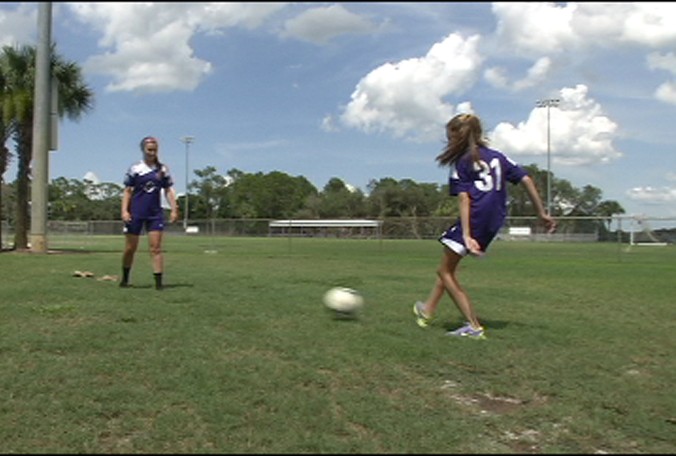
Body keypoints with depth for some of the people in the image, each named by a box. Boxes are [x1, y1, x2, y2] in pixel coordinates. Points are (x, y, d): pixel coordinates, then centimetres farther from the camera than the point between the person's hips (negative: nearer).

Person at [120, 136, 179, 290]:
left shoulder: (163, 169, 6)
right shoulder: (134, 169, -1)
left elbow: (168, 190, 9)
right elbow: (127, 191, 0)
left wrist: (174, 209, -1)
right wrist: (124, 210, -10)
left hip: (155, 214, 1)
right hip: (135, 214, -1)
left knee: (156, 248, -5)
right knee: (130, 248, 6)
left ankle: (158, 282, -6)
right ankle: (125, 279, 25)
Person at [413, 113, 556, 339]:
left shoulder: (462, 163, -1)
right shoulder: (498, 157, 16)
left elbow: (464, 199, -13)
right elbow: (526, 180, 8)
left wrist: (466, 235, -21)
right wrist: (542, 213, 10)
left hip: (474, 220, -8)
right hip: (493, 224, 8)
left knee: (445, 271, 5)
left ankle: (474, 327, -1)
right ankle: (427, 310, 33)